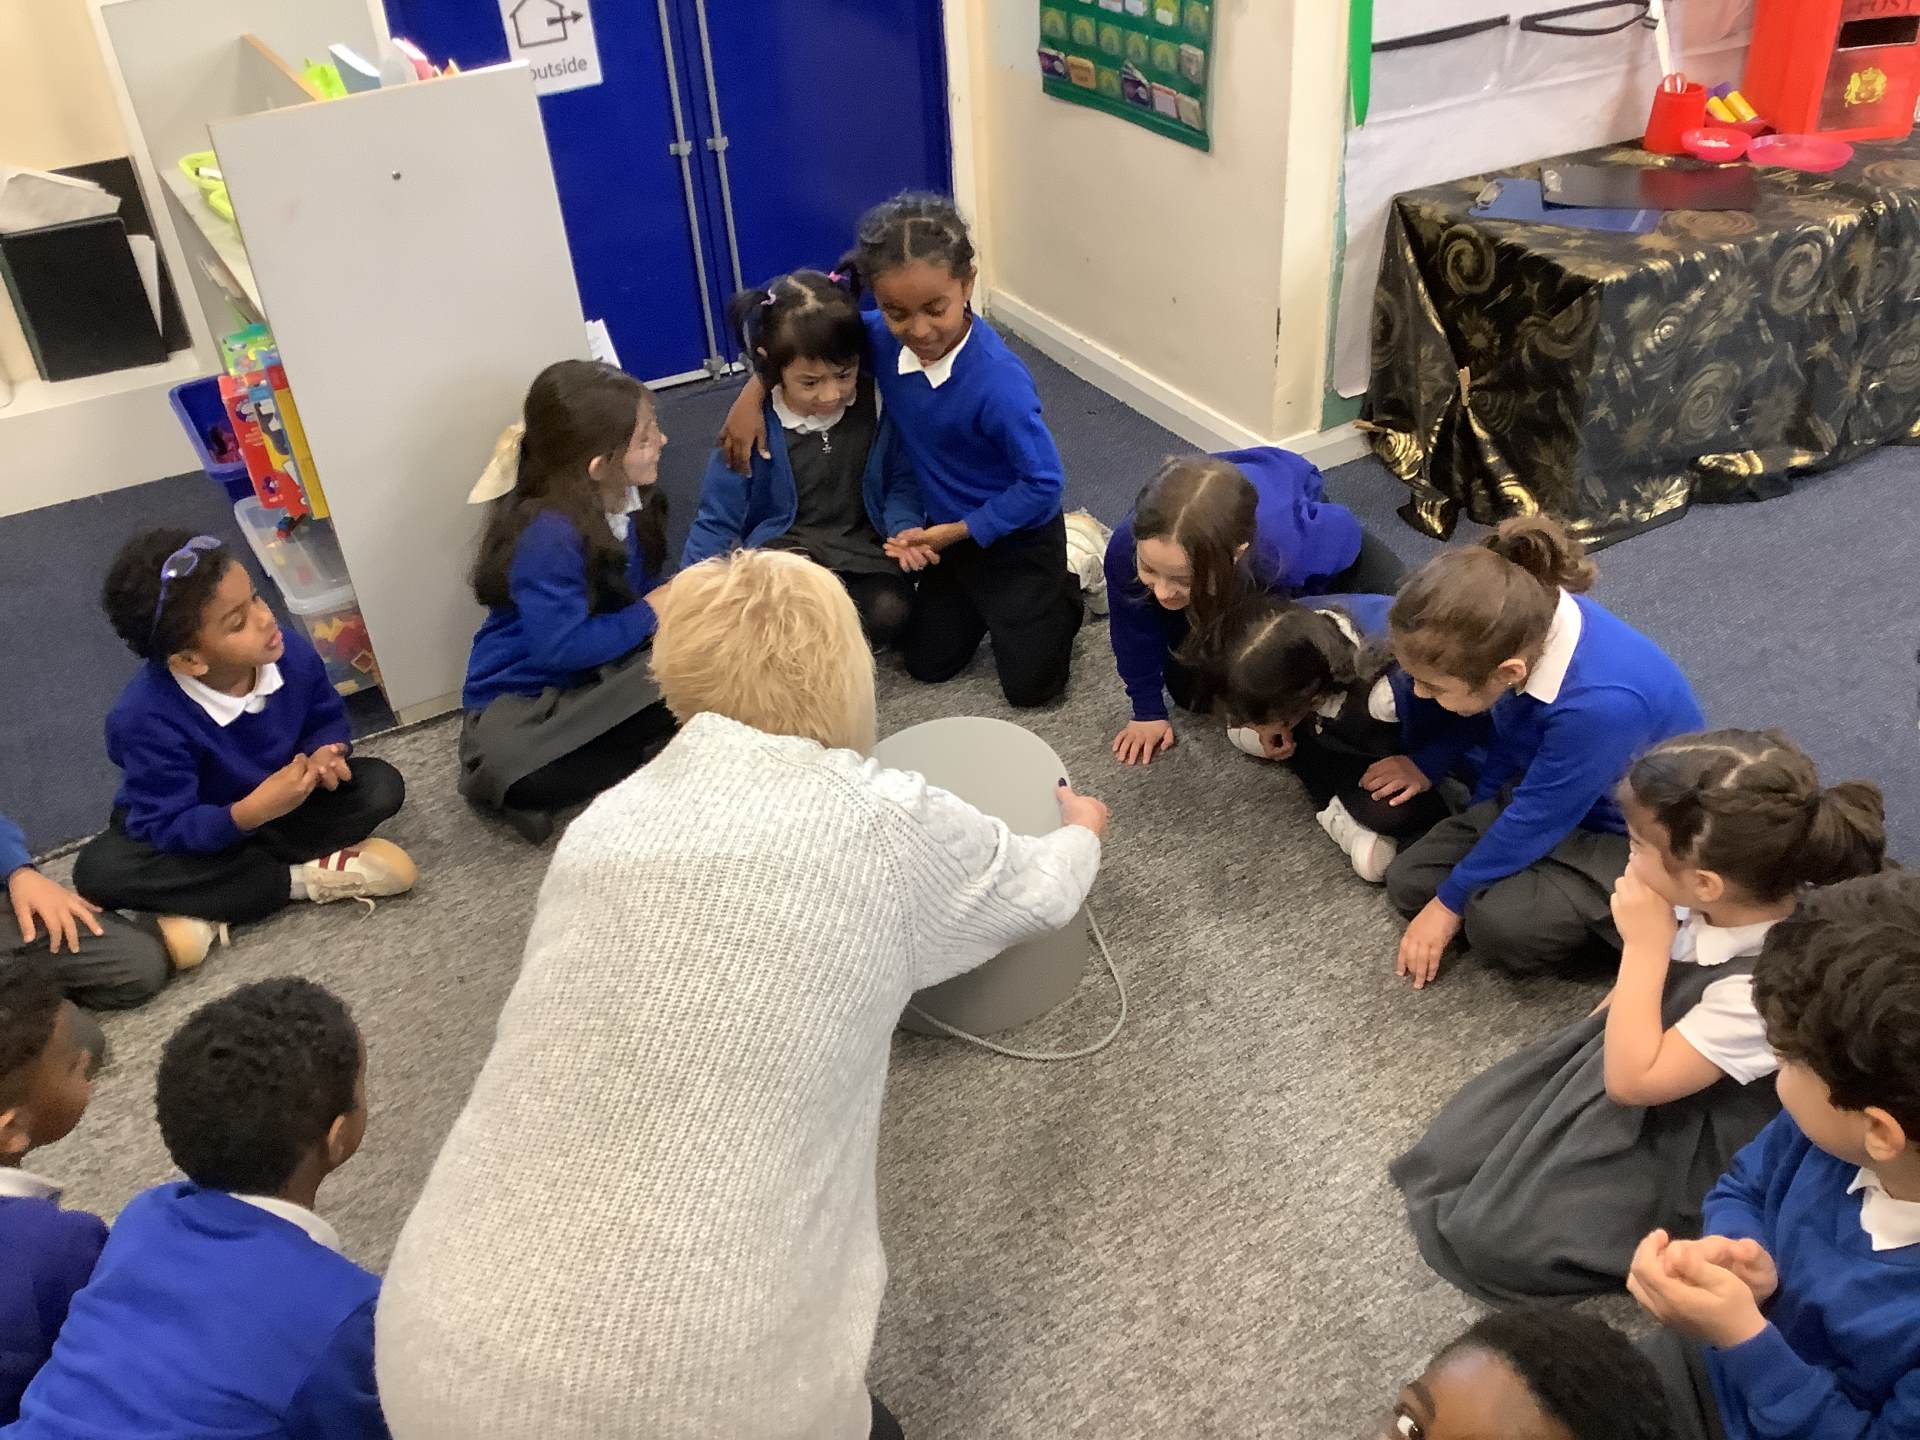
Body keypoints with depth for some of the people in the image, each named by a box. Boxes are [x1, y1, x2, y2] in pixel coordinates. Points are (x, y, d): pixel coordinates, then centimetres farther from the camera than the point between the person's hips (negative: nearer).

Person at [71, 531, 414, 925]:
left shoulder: (290, 651, -22)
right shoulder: (148, 719, -35)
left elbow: (327, 719, -2)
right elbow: (168, 828, -32)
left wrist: (324, 754, -26)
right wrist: (249, 814, -48)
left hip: (278, 801, 4)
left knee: (381, 786, -17)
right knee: (101, 868, -32)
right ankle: (301, 879, -26)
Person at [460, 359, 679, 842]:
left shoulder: (628, 497, -4)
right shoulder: (549, 536, -28)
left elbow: (643, 589, 7)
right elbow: (560, 648, -28)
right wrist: (650, 615, -20)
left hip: (595, 676, 8)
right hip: (520, 702, -7)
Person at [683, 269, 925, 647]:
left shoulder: (877, 404, -8)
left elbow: (902, 479, 5)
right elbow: (718, 521, -3)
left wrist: (905, 529, -17)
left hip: (862, 551, 1)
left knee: (889, 614, -30)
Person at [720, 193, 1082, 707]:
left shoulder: (997, 380, -36)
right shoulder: (884, 337, -18)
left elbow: (1044, 482, -28)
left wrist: (958, 531, -22)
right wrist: (753, 394, -9)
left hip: (1017, 538, -6)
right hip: (949, 530, 6)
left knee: (1030, 684, 3)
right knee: (928, 664, 16)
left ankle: (1067, 586, 26)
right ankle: (985, 601, 38)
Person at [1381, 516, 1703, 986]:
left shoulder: (1601, 703, -40)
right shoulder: (1527, 622, -21)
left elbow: (1535, 822, -25)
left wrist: (1451, 900, -12)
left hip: (1633, 836, -7)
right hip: (1547, 791, 7)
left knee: (1501, 923, -29)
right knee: (1409, 881, -3)